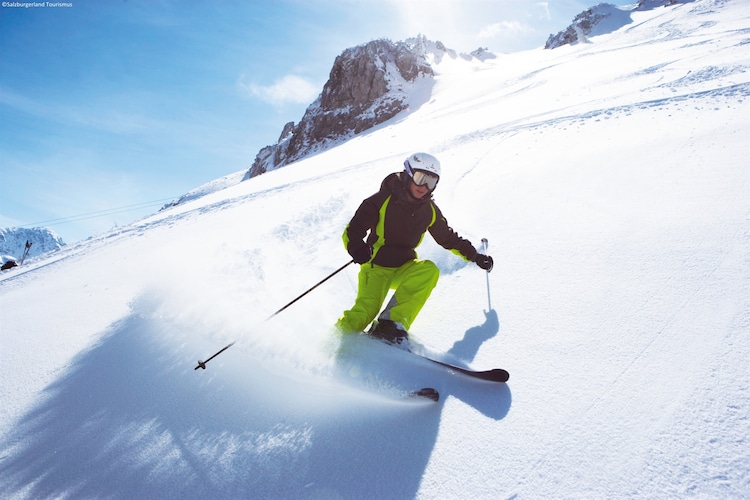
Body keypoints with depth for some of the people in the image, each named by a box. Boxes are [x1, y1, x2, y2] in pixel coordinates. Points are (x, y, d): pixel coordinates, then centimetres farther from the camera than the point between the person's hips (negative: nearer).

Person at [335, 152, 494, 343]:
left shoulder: (429, 210, 2)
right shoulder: (382, 200, -12)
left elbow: (448, 238, 17)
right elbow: (352, 231, -13)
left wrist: (475, 256, 14)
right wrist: (356, 248, -35)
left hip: (405, 268, 5)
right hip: (377, 266, -4)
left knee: (429, 271, -27)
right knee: (364, 314, -25)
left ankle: (392, 323, -26)